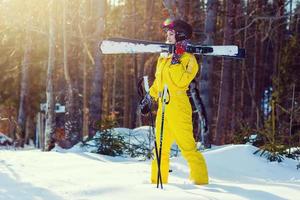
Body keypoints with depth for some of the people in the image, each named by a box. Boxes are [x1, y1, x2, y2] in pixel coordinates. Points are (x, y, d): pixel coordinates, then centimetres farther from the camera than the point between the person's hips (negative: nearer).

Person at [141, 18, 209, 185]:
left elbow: (182, 81, -20)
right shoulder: (163, 57, 17)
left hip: (178, 107, -8)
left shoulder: (188, 58, -6)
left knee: (187, 146, -9)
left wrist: (176, 61, -20)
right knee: (161, 146, 12)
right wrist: (151, 95, 23)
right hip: (163, 107, 8)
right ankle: (158, 180, 19)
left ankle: (200, 179, -4)